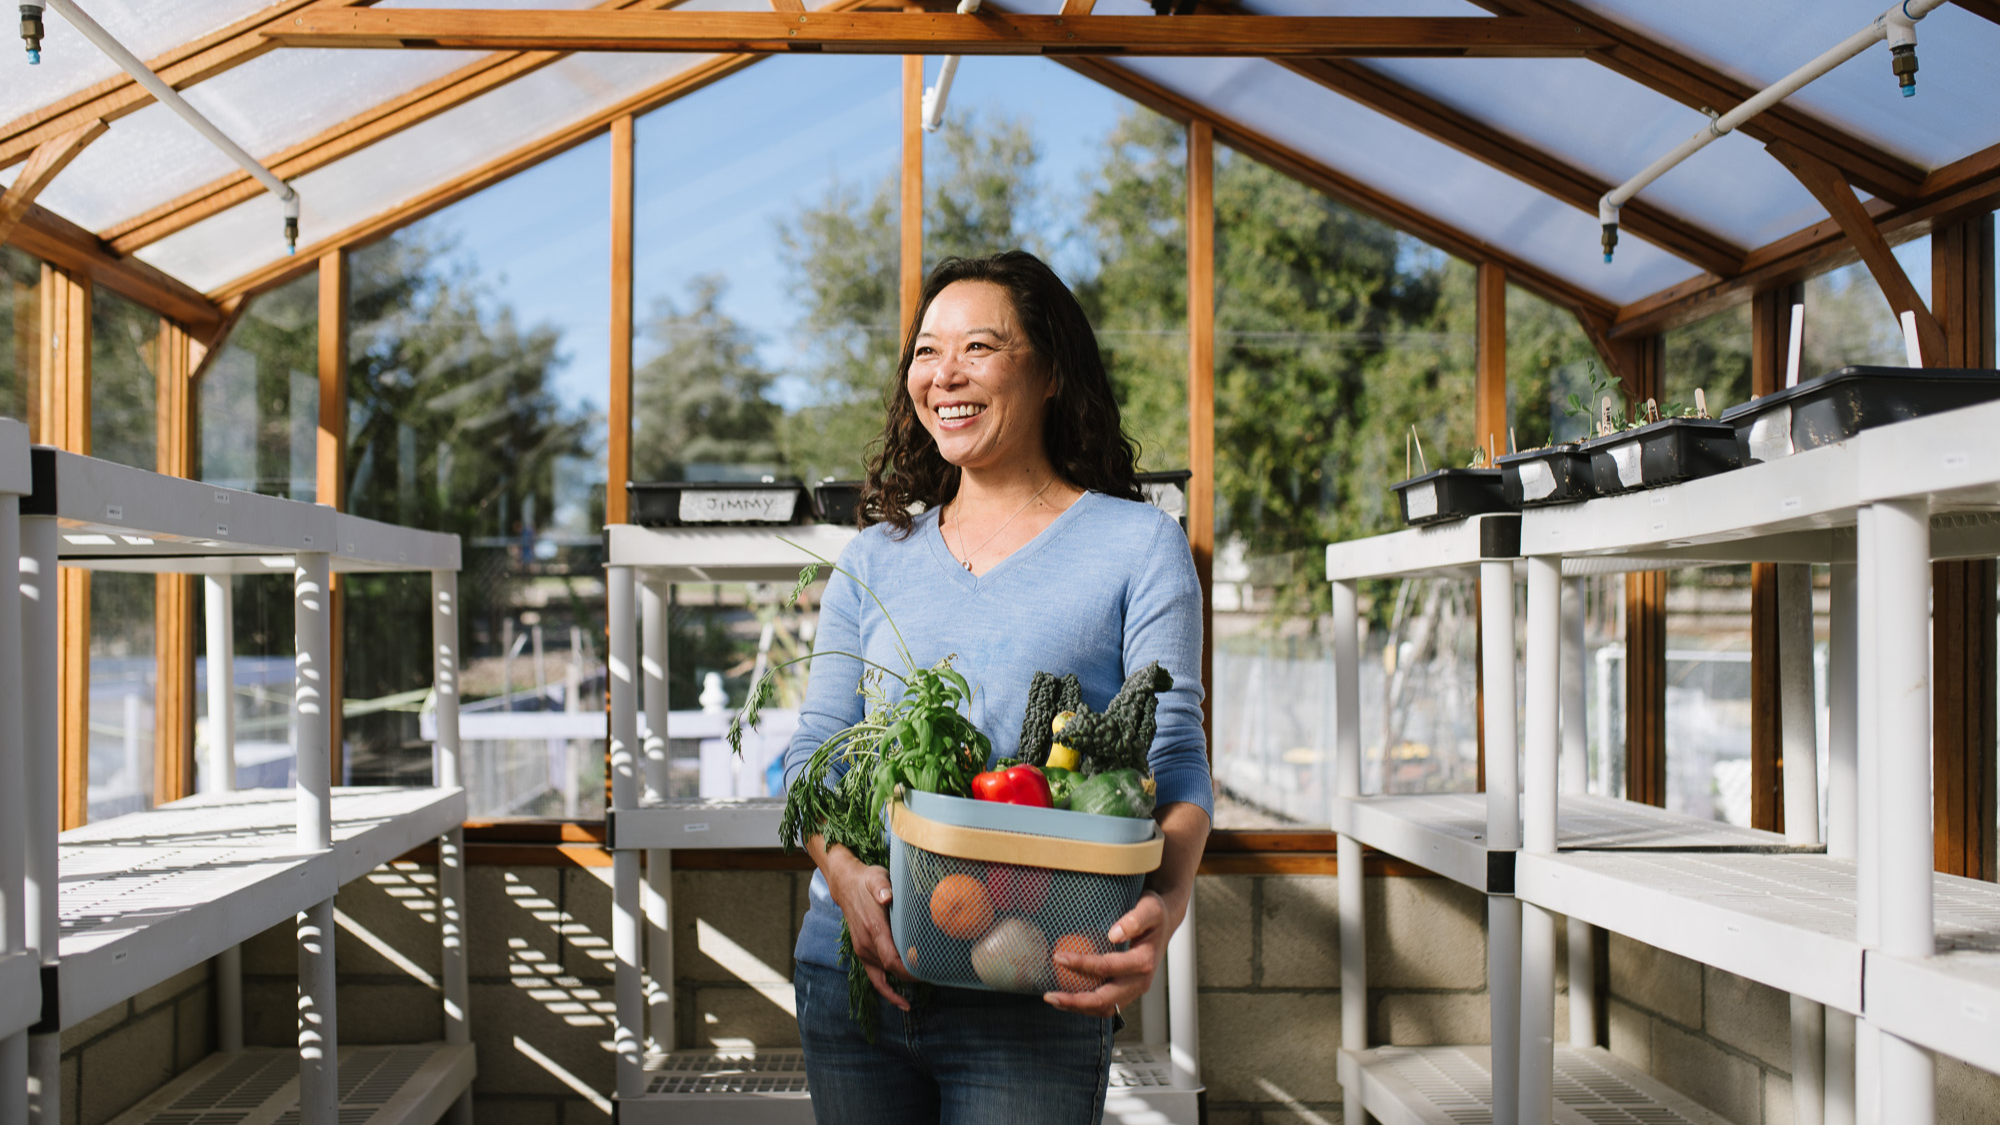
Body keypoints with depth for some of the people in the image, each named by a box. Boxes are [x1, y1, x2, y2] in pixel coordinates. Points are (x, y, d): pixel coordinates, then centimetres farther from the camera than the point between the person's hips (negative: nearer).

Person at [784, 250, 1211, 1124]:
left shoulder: (1136, 544, 1)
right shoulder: (876, 557, 12)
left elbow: (1176, 759, -6)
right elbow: (813, 749, 7)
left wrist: (1166, 903, -26)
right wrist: (844, 873, -14)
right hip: (850, 973, 4)